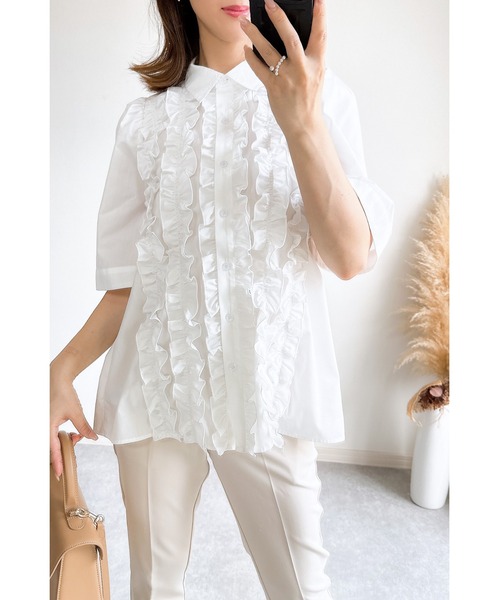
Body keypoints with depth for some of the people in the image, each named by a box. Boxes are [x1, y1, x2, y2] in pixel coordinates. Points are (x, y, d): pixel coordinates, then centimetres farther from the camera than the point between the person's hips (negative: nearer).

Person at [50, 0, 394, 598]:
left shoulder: (321, 98, 2)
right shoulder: (147, 119, 6)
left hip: (267, 386, -1)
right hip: (157, 384, 2)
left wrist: (302, 122, -23)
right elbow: (128, 280, 5)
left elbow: (351, 257, -11)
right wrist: (63, 369, -9)